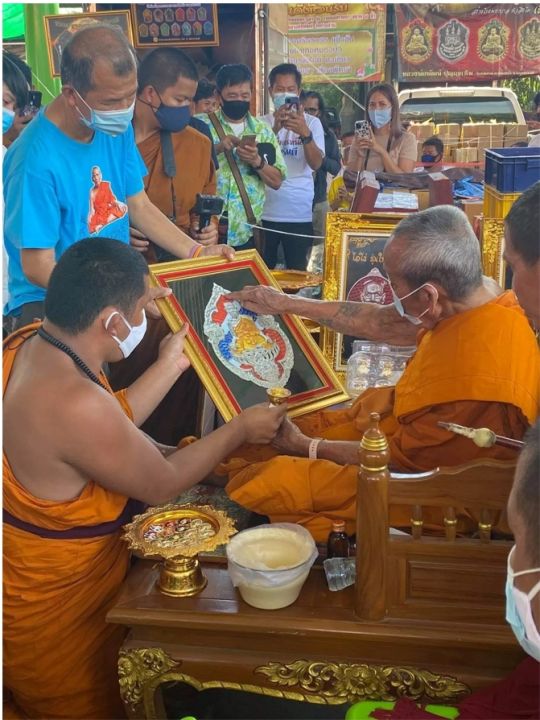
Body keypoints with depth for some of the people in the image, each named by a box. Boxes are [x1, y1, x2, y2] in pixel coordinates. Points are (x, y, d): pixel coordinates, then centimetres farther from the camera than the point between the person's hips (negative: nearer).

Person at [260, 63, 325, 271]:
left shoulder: (311, 123, 3)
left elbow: (316, 164, -10)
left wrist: (305, 133, -28)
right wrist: (275, 128, -22)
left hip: (300, 213, 0)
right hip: (265, 211, 1)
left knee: (297, 272, 5)